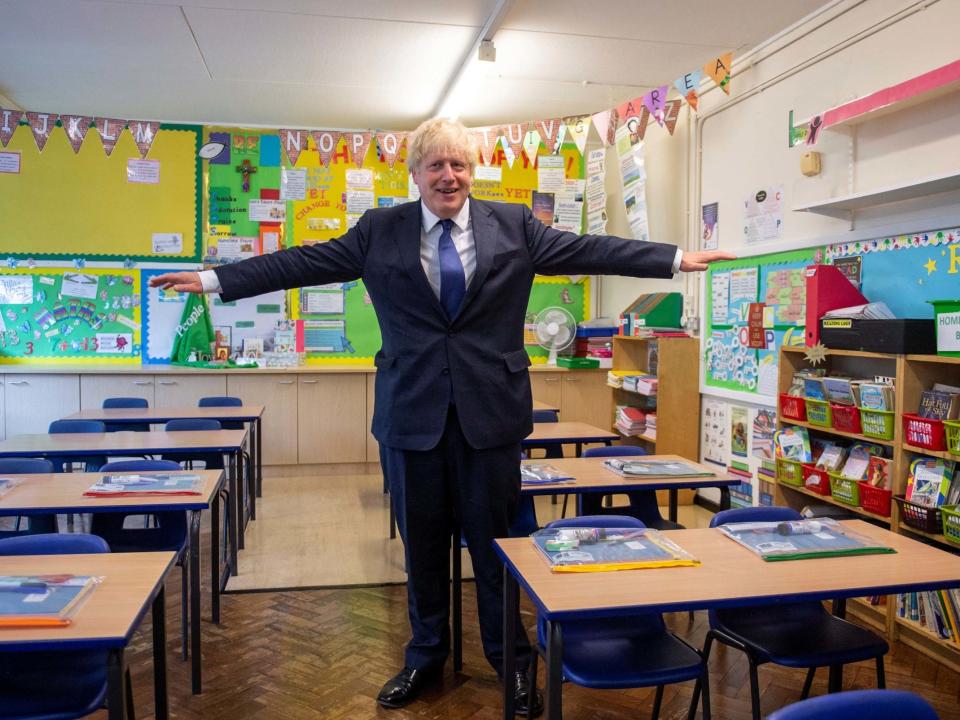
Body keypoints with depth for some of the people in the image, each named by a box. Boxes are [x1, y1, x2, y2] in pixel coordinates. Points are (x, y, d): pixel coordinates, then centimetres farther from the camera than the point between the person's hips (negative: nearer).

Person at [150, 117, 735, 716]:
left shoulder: (513, 225, 4)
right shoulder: (379, 230, 5)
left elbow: (587, 250, 1)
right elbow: (305, 262, 4)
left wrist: (675, 259, -4)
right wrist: (215, 280, 2)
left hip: (490, 408, -1)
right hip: (413, 410, 1)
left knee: (495, 539, 8)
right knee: (422, 543, 12)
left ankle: (512, 661, 28)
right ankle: (426, 658, 34)